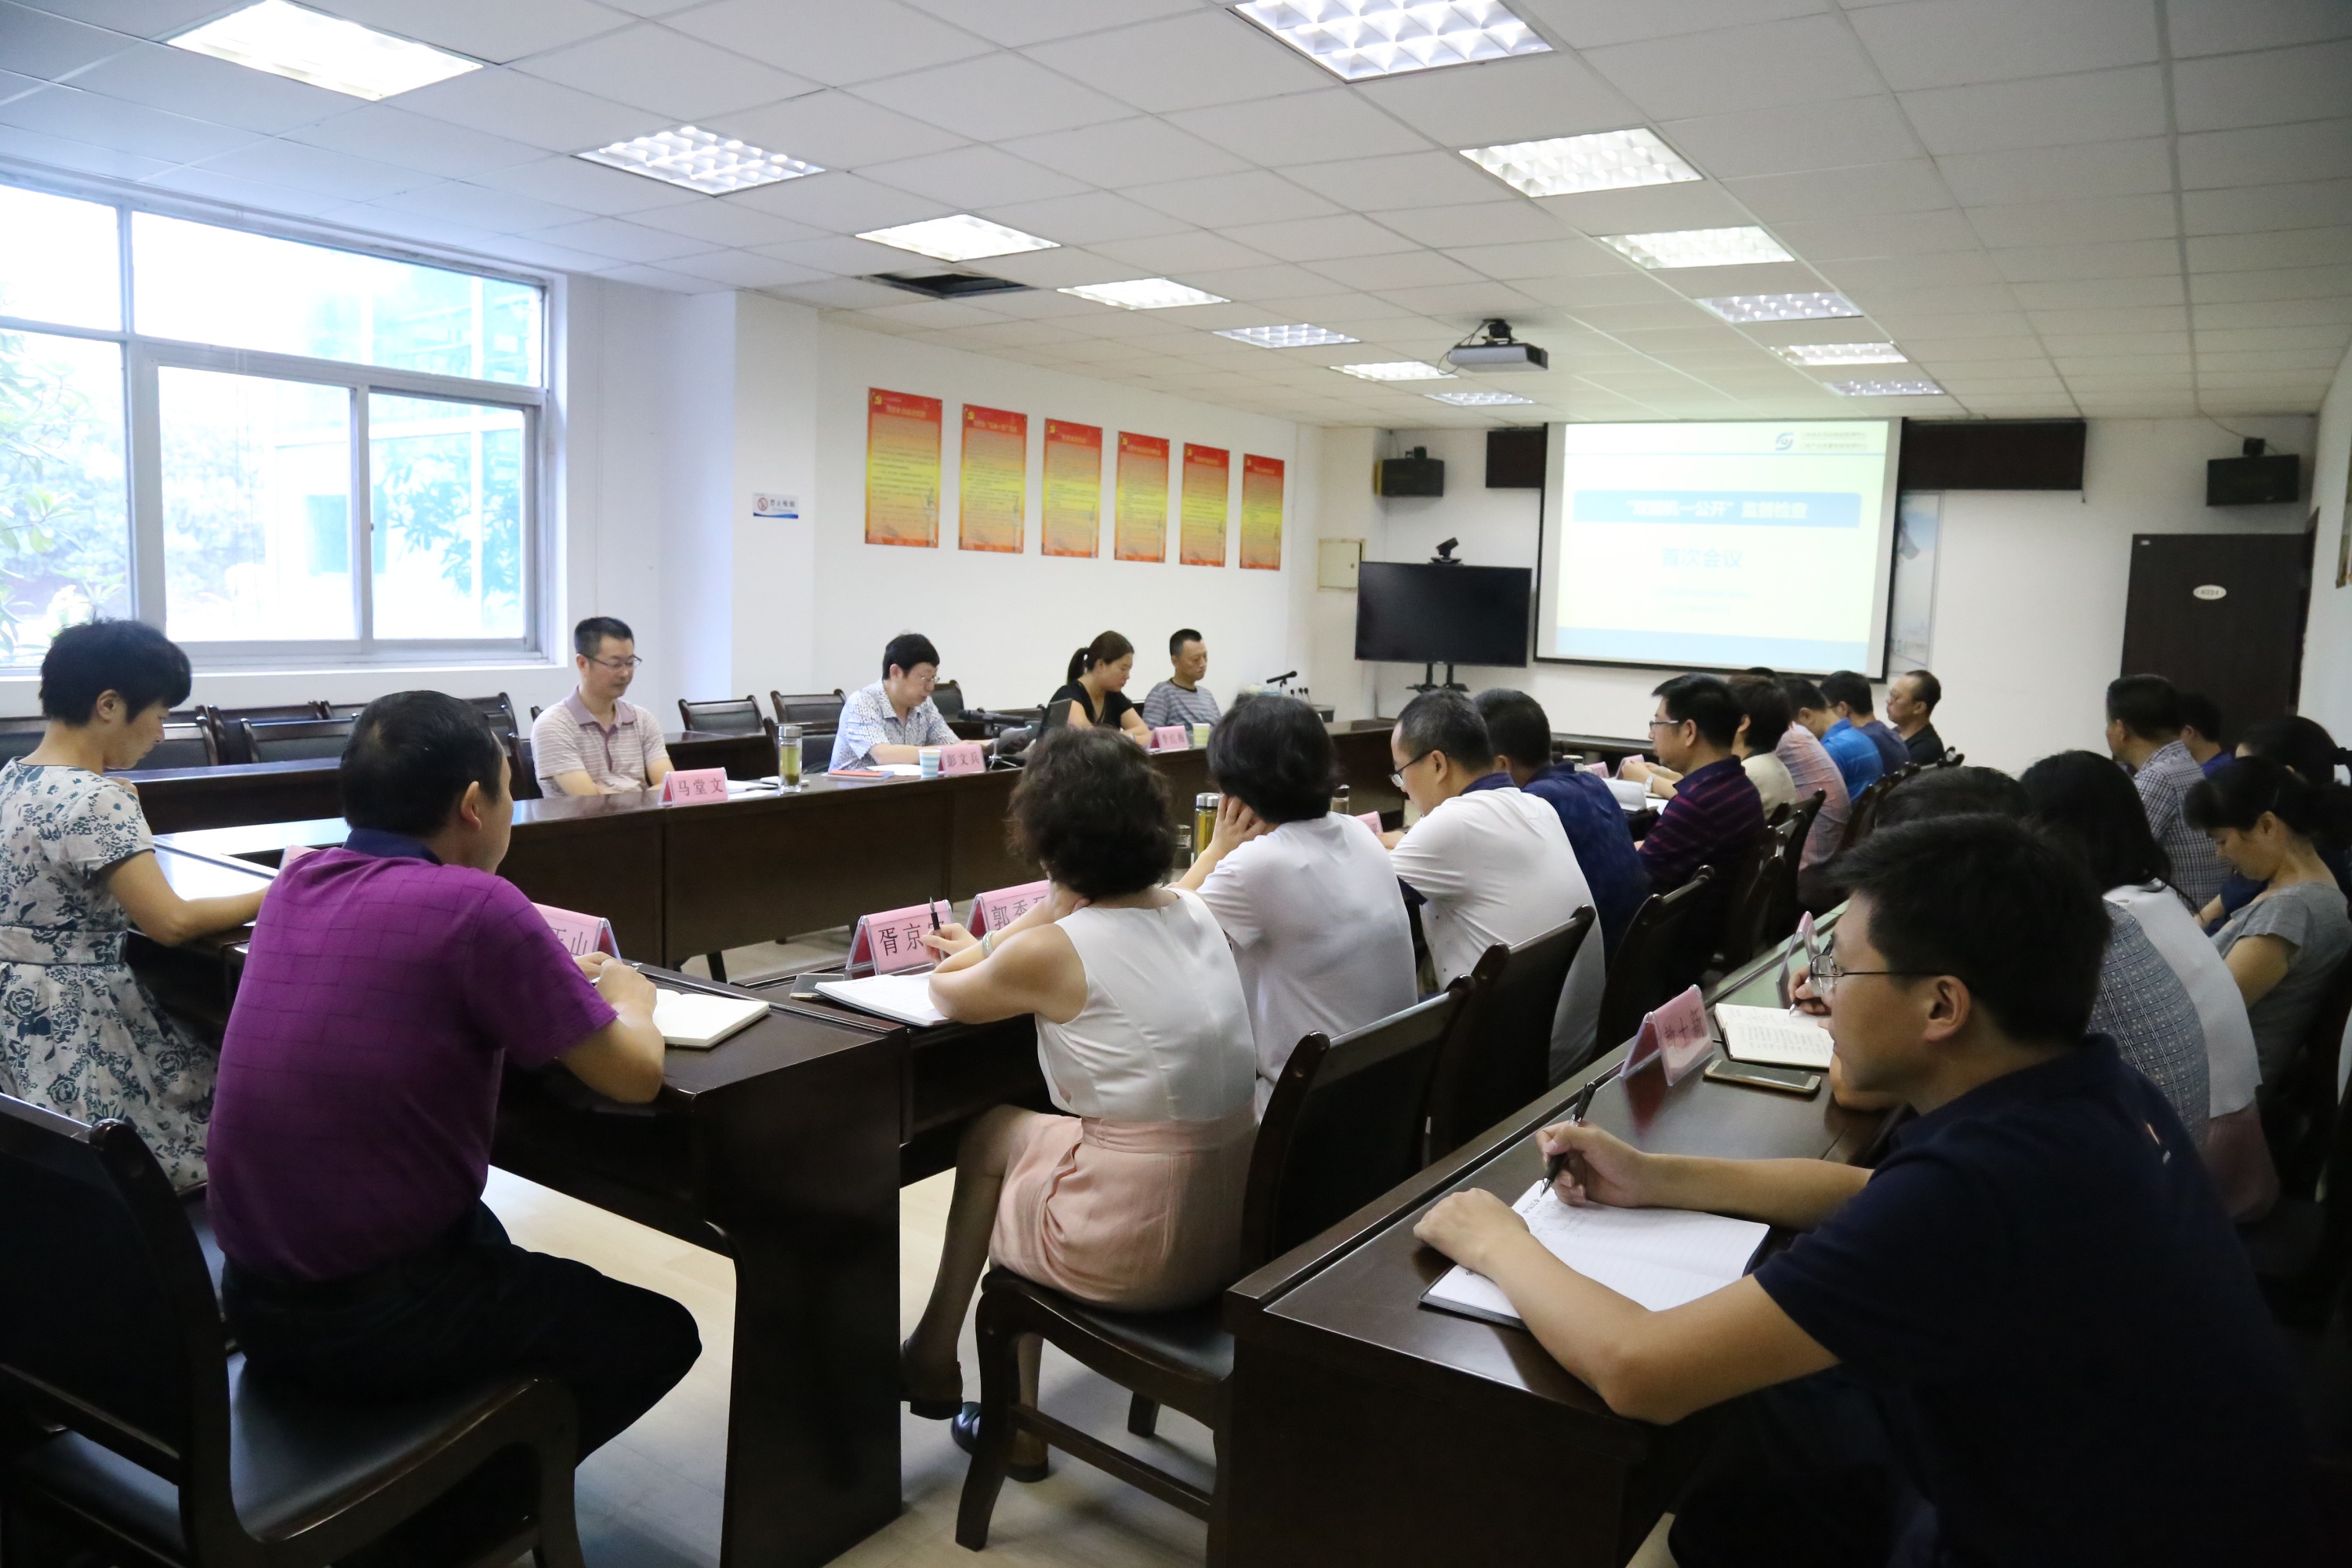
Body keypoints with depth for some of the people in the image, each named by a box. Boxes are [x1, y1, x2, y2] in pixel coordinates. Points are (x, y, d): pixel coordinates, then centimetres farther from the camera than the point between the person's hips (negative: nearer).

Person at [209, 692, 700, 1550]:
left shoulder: (298, 883, 1)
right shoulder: (475, 905, -21)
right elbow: (635, 1077, -14)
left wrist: (554, 980, 16)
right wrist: (629, 997, 7)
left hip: (253, 1297, 8)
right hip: (371, 1319, -8)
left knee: (487, 1240, 35)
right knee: (658, 1335, 12)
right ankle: (431, 1518, 11)